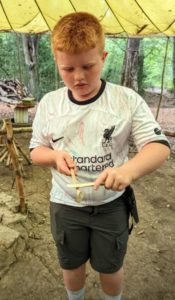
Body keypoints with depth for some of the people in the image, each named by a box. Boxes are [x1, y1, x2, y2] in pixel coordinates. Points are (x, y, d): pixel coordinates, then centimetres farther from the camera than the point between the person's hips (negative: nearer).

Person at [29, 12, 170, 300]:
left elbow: (159, 146, -16)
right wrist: (54, 156, -21)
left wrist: (130, 169, -37)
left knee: (110, 268, 21)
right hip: (66, 204, 2)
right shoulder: (49, 103, -7)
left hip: (112, 204, -1)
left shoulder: (128, 100, -14)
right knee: (71, 266, 24)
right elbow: (36, 150, 3)